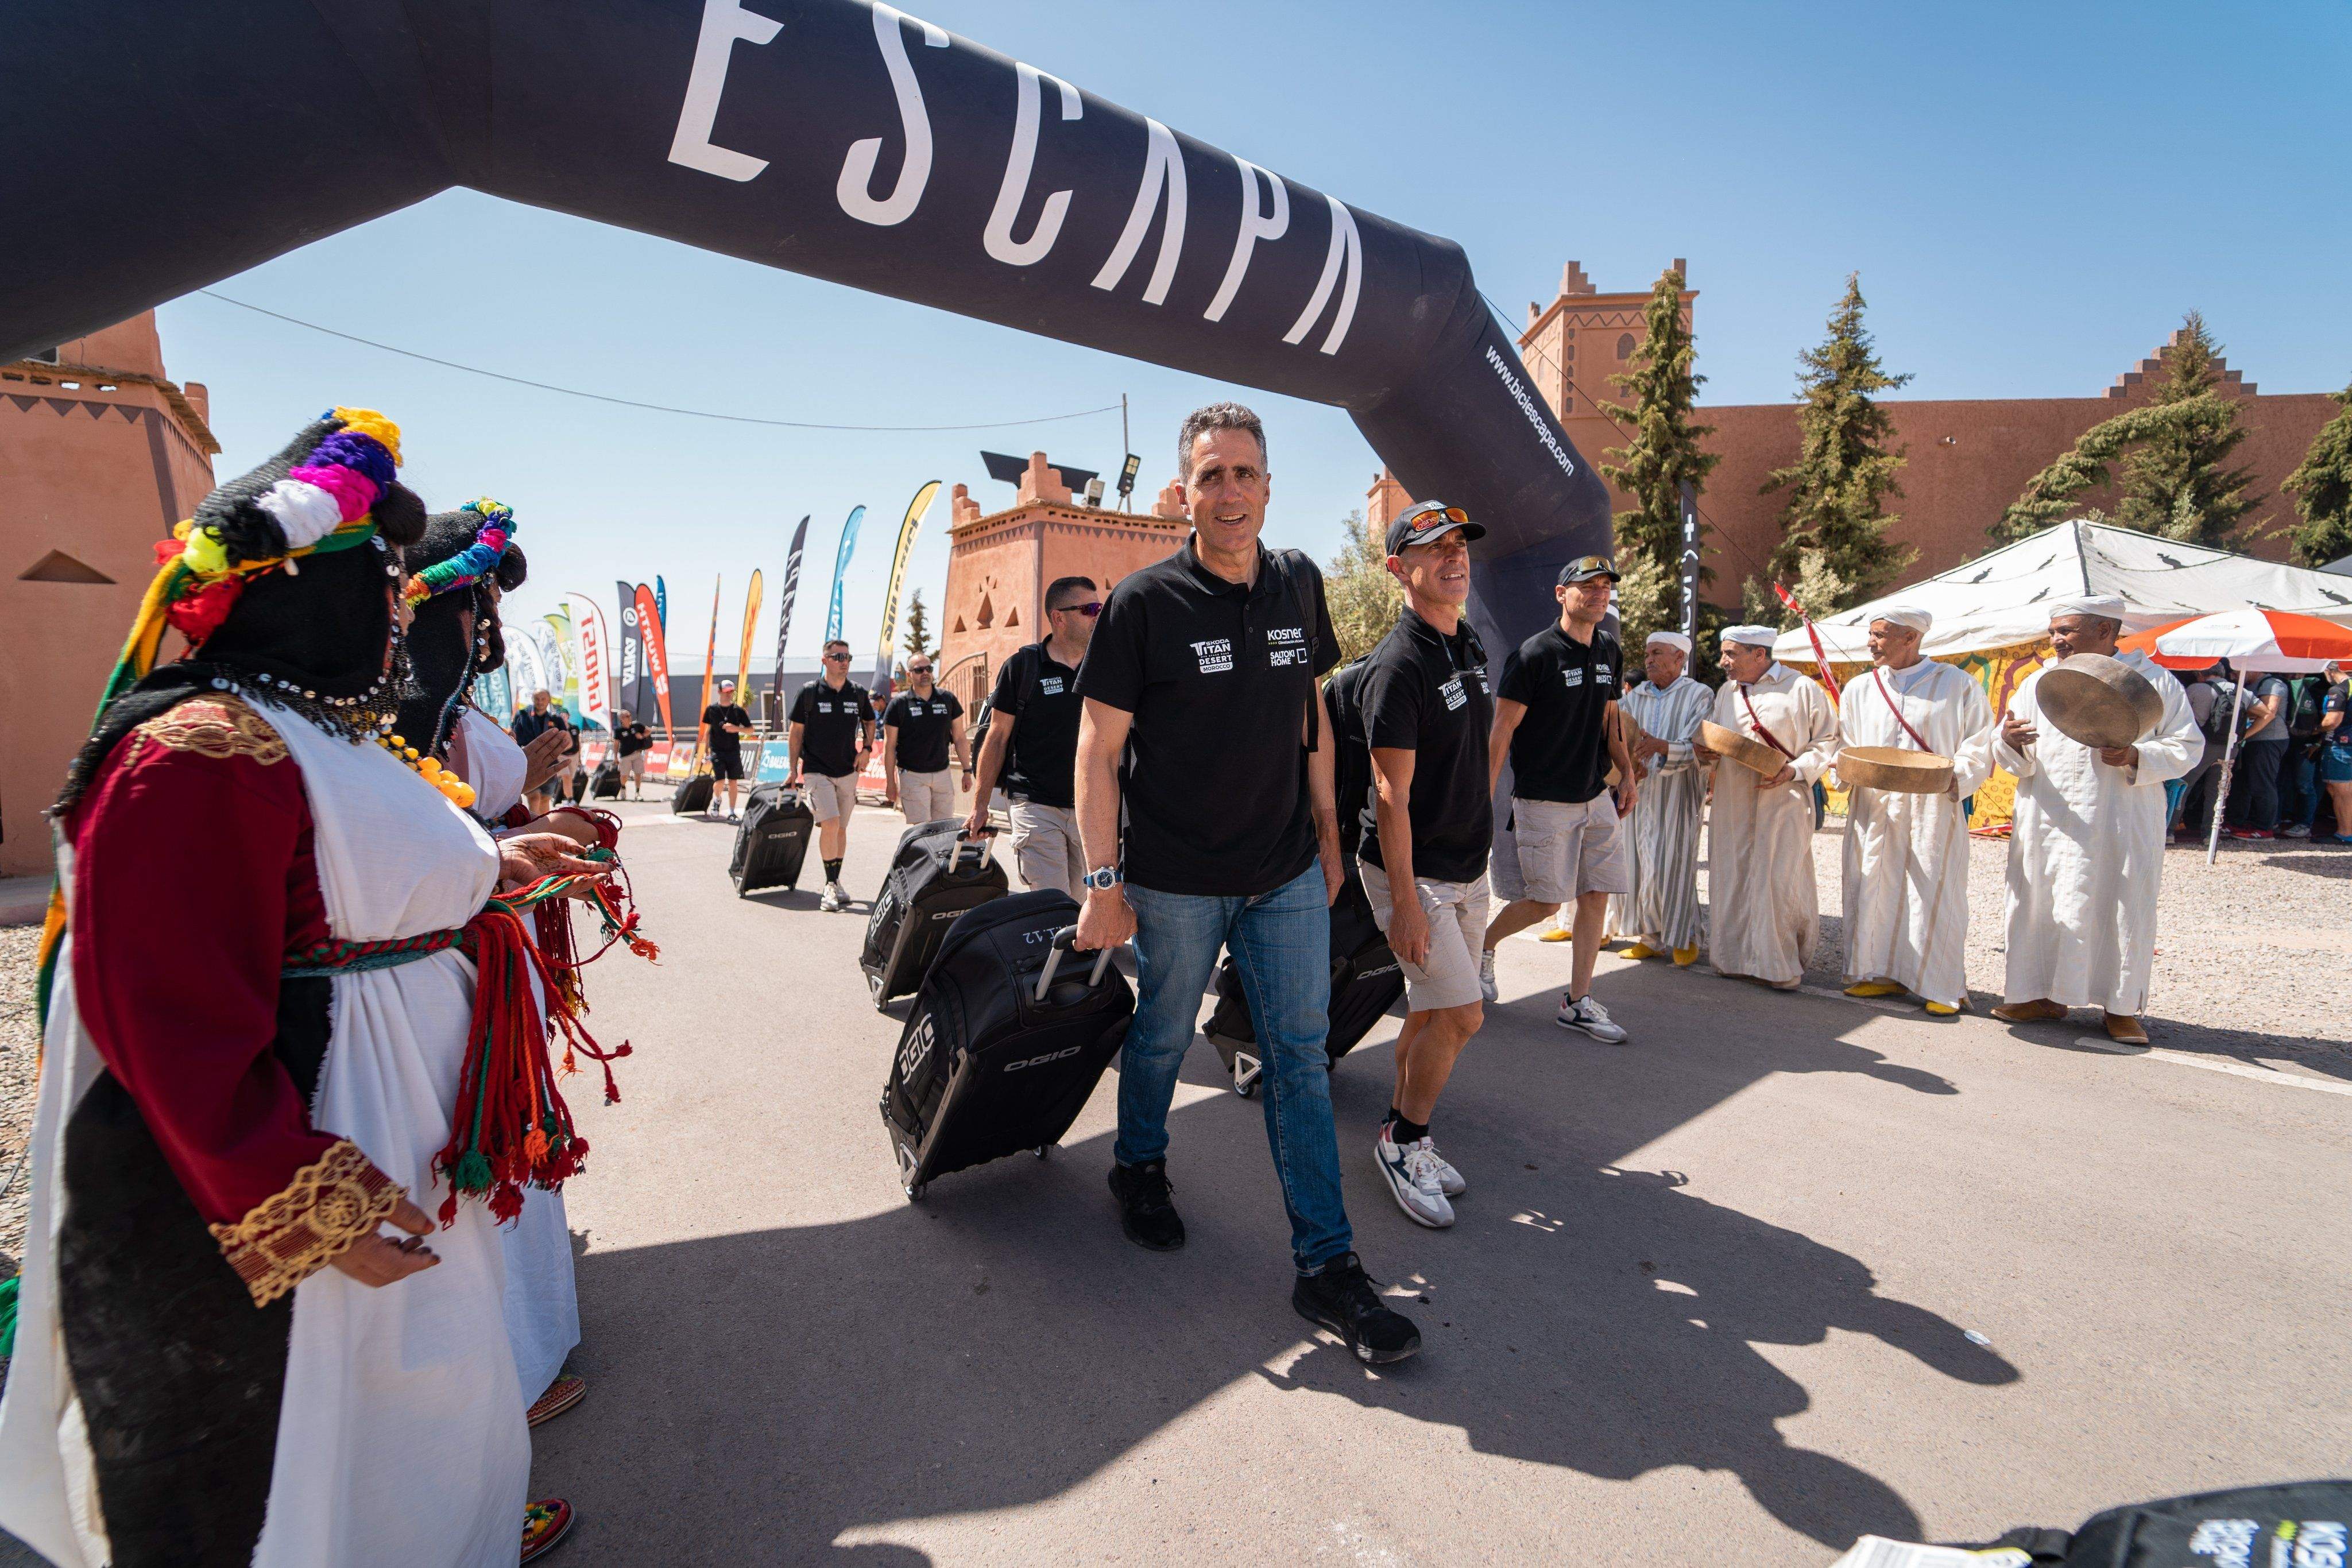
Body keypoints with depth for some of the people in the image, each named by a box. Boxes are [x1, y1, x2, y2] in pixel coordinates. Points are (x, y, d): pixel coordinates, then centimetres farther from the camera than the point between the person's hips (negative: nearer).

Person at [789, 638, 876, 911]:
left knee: (841, 829, 9)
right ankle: (831, 885, -10)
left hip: (848, 771, 4)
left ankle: (836, 883, 22)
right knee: (831, 823, -18)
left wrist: (866, 749, 2)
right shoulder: (809, 691, -4)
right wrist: (794, 769, 1)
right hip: (817, 770, -3)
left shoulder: (858, 693, 4)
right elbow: (796, 731, 2)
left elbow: (869, 722, 20)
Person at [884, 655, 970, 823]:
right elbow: (890, 746, 0)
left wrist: (967, 771, 6)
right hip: (912, 776, -3)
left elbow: (959, 739, 10)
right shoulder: (899, 704, -2)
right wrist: (890, 782, -3)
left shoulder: (948, 699, 6)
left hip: (943, 774, 3)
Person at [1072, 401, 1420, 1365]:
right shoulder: (1143, 602, -11)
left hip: (1287, 874, 4)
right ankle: (1139, 1168, 45)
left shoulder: (1298, 585, 4)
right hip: (1177, 879, -4)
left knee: (1302, 1057, 7)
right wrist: (1104, 883, -13)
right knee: (1161, 1038, 15)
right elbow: (1099, 749, -10)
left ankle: (1326, 1267, 19)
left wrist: (1326, 829, 12)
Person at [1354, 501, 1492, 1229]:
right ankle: (1402, 1141, 15)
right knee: (1461, 1012, -7)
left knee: (1432, 1012, 14)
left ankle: (1402, 1135, 30)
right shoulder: (1398, 665, -18)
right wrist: (1405, 903, -21)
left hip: (1468, 869, 8)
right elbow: (1392, 795, -20)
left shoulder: (1471, 648, 10)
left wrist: (1480, 853, 18)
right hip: (1413, 872, -8)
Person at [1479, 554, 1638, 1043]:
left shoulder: (1610, 653, 10)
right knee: (1545, 901, -2)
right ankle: (1482, 943, 25)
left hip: (1596, 798, 7)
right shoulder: (1534, 654, -12)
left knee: (1596, 896, 5)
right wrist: (1485, 797, -16)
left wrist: (1627, 773, 10)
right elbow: (1502, 730, -13)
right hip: (1543, 801, -7)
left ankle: (1578, 1002, 15)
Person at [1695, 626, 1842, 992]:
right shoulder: (1725, 692, 15)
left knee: (1780, 882, -6)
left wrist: (1795, 770, -15)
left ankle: (1784, 965, 7)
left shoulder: (1801, 688, -2)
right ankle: (1738, 957, 16)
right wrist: (1703, 752, 1)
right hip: (1732, 801, 5)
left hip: (1783, 801, -5)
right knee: (1733, 878, 5)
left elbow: (1828, 740, -1)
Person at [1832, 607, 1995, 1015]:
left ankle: (1942, 985, 11)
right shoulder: (1859, 689, 11)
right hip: (1874, 809, 3)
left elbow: (1980, 745, 0)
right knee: (1874, 888, 4)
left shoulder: (1958, 685, 3)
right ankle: (1882, 973, 16)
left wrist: (1952, 778, -17)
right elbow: (1845, 748, 13)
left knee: (1934, 894, -1)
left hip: (1934, 810, -3)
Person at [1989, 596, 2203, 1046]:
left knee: (2122, 912, 3)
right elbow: (2012, 758, 5)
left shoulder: (2154, 682, 3)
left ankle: (2122, 1006, 17)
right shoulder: (2038, 683, 8)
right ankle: (2042, 994, 17)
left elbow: (2188, 747, 2)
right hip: (2047, 824, 2)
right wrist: (2009, 742, -18)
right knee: (2041, 906, 5)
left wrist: (2136, 757, -17)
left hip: (2123, 827, -2)